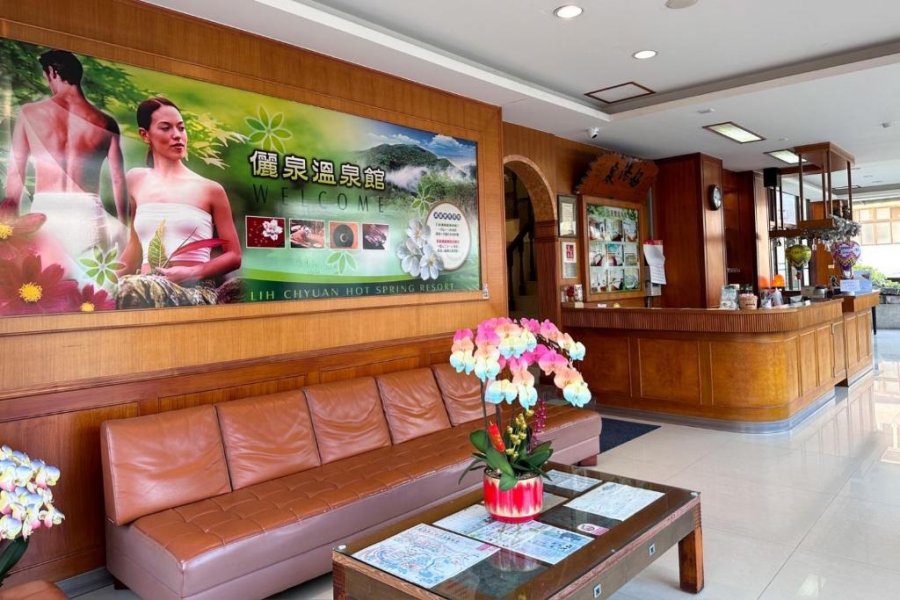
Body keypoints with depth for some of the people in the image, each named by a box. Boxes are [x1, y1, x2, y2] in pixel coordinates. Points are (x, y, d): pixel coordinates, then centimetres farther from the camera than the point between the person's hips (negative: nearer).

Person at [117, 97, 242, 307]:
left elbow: (234, 256, 7)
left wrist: (192, 273, -9)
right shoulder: (135, 181, 17)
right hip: (148, 286, 4)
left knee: (130, 289, -35)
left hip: (196, 290, -3)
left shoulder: (210, 189, 5)